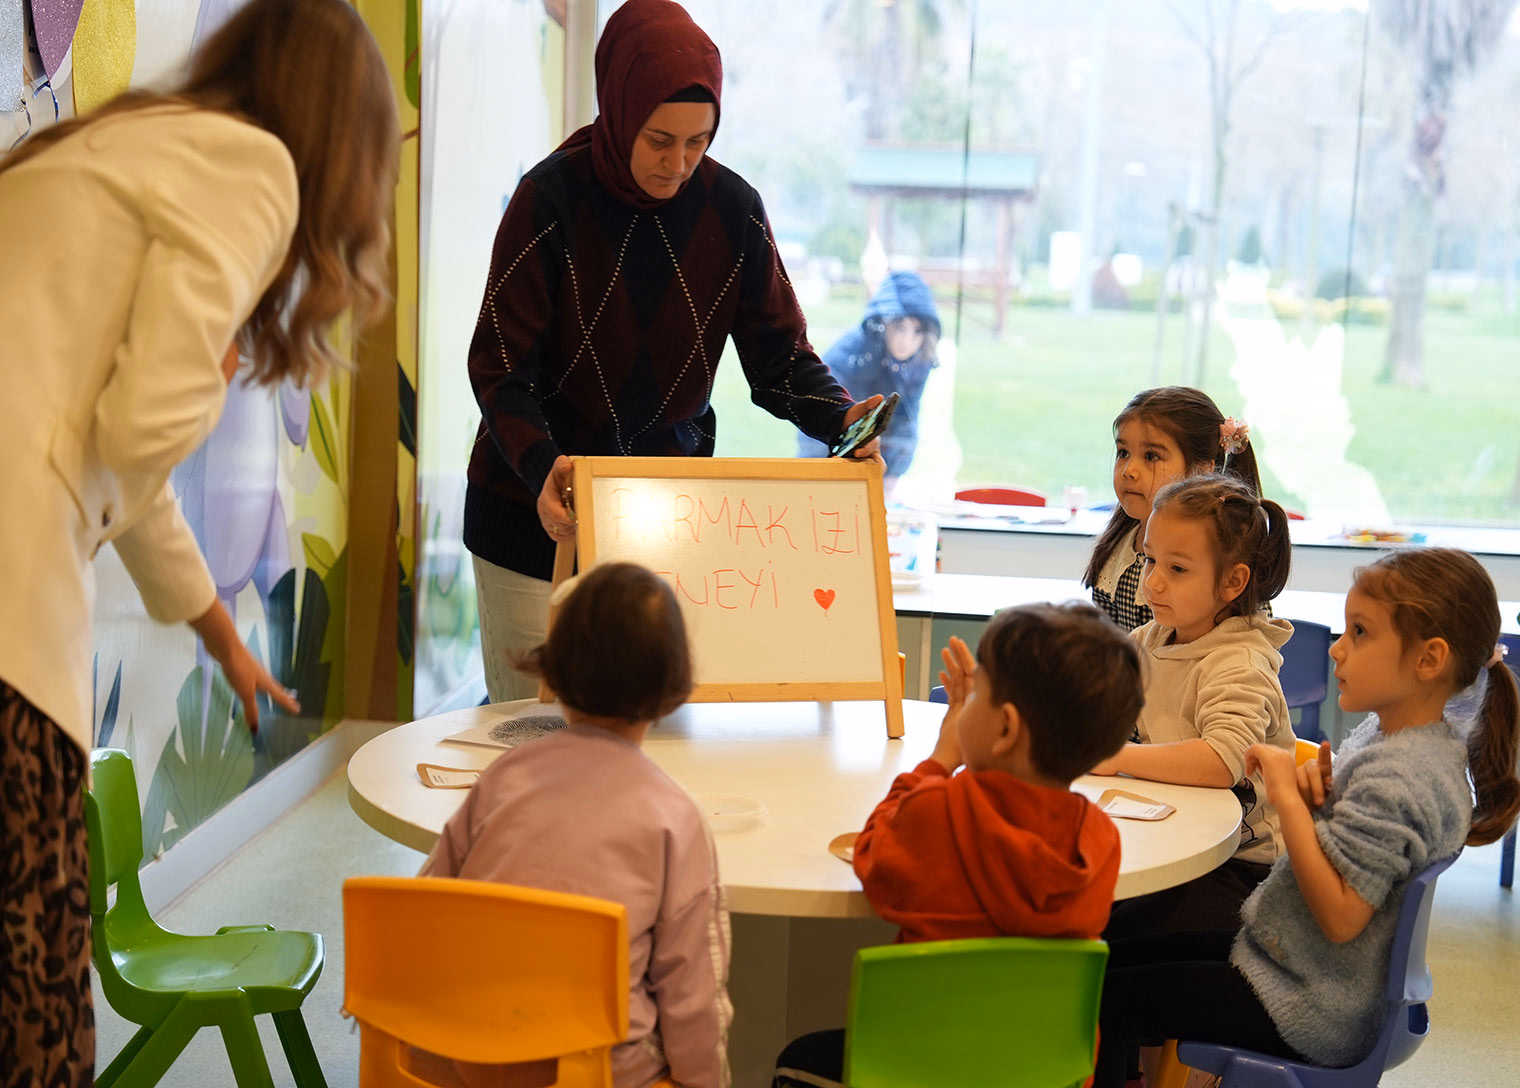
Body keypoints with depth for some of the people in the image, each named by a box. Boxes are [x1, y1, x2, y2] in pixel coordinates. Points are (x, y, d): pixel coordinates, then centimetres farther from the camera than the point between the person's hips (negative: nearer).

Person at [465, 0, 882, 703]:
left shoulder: (731, 209, -3)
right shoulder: (552, 197, -12)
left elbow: (777, 351, 1)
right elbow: (500, 367, -14)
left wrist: (837, 417, -19)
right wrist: (540, 464, -32)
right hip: (540, 507, -2)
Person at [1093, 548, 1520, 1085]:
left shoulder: (1397, 779, -27)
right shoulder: (1386, 733, 3)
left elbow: (1339, 917, -30)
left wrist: (1289, 798, -27)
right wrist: (1313, 785, -6)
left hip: (1314, 1013, -10)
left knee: (1101, 1000, -9)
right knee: (1119, 955, 14)